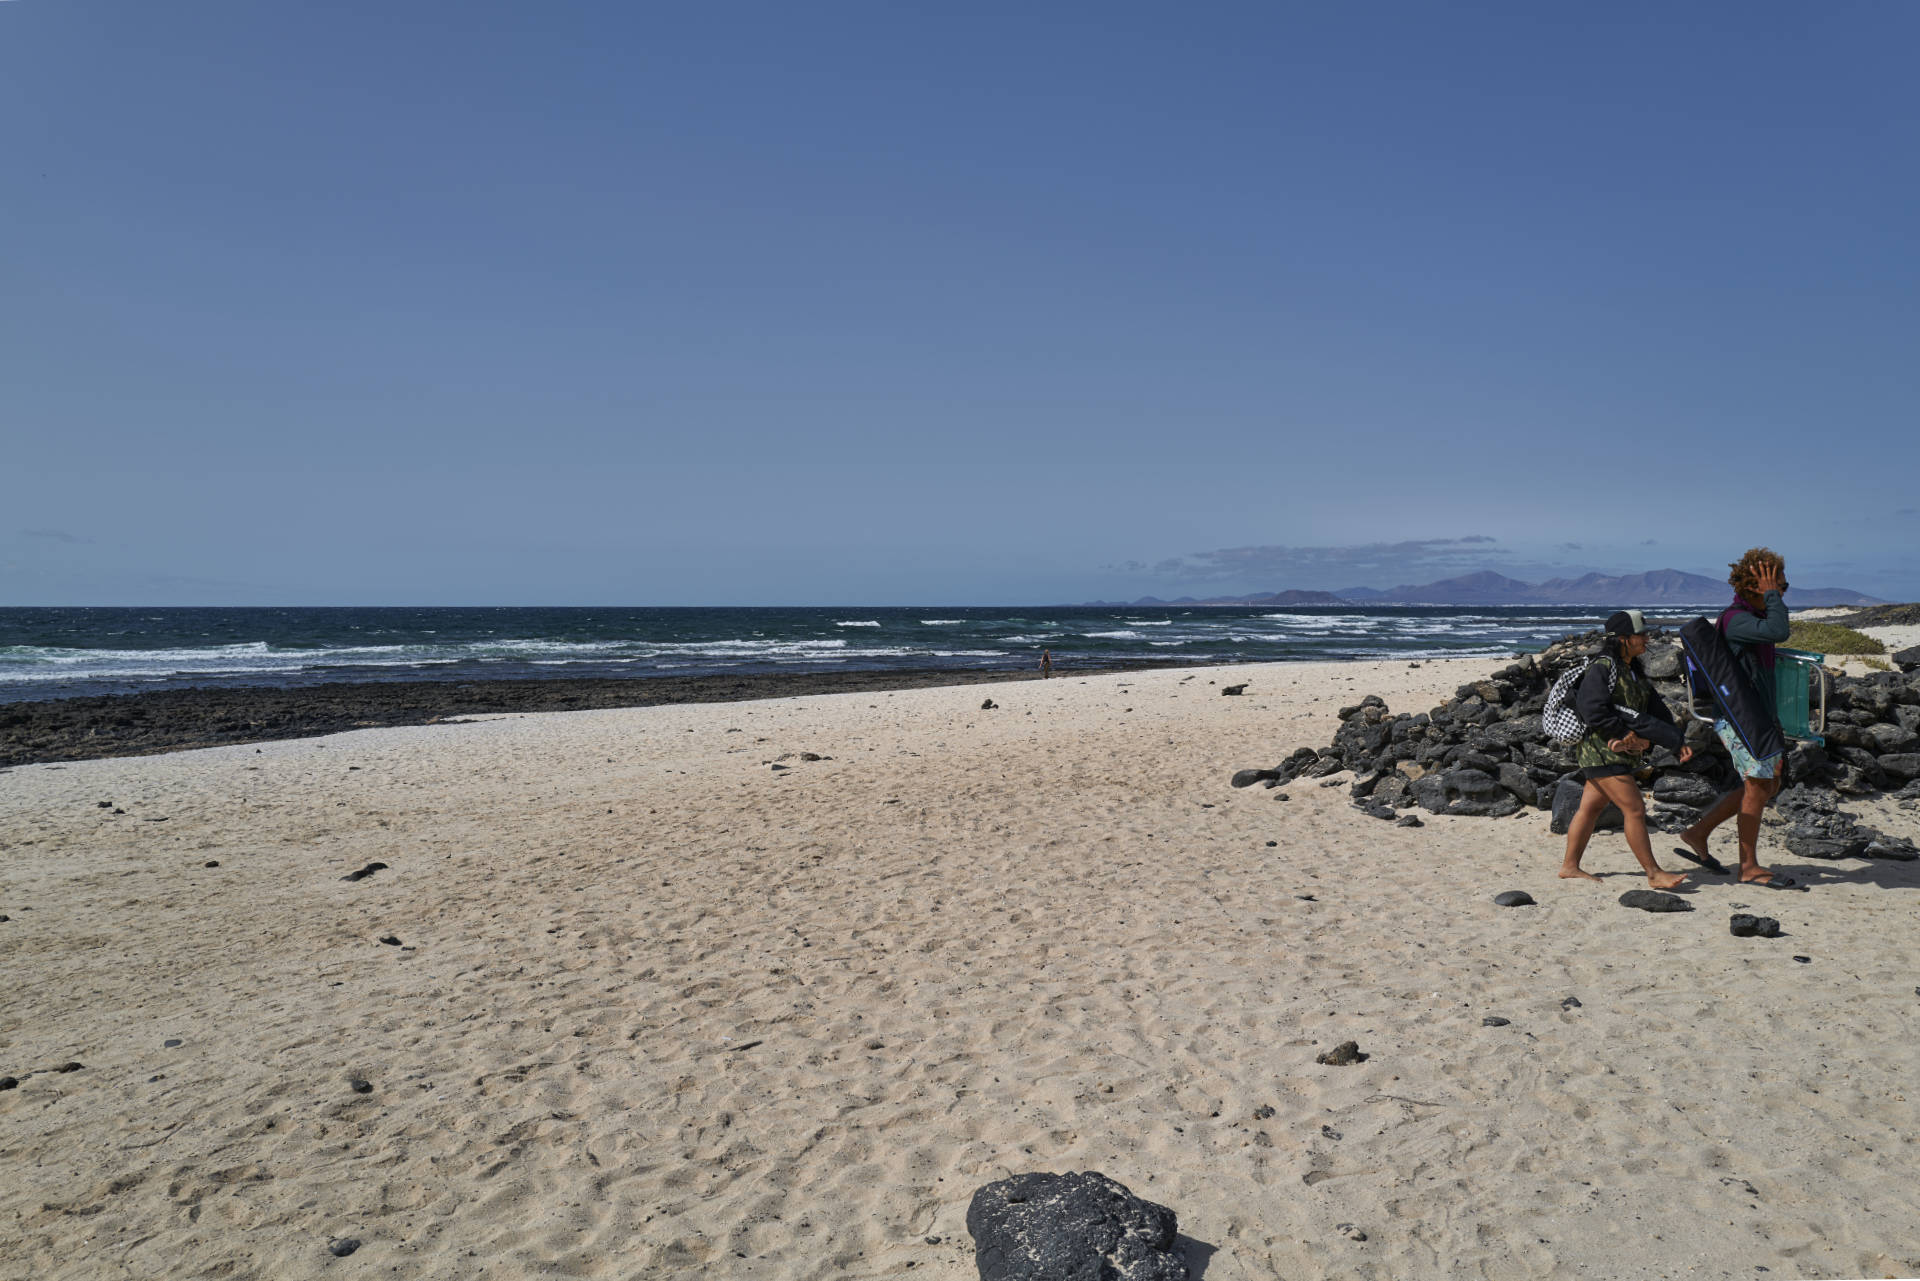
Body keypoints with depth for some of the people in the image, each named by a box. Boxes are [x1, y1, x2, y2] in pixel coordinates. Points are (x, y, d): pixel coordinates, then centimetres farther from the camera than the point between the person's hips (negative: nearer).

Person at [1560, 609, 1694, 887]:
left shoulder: (1635, 671, 13)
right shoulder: (1602, 668, -16)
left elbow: (1655, 709, 13)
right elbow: (1594, 713, -23)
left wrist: (1679, 741, 3)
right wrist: (1625, 734, -15)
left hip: (1620, 753, 9)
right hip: (1601, 751, -9)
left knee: (1590, 809, 13)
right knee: (1634, 810, -9)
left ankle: (1570, 866, 20)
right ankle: (1654, 874, -2)